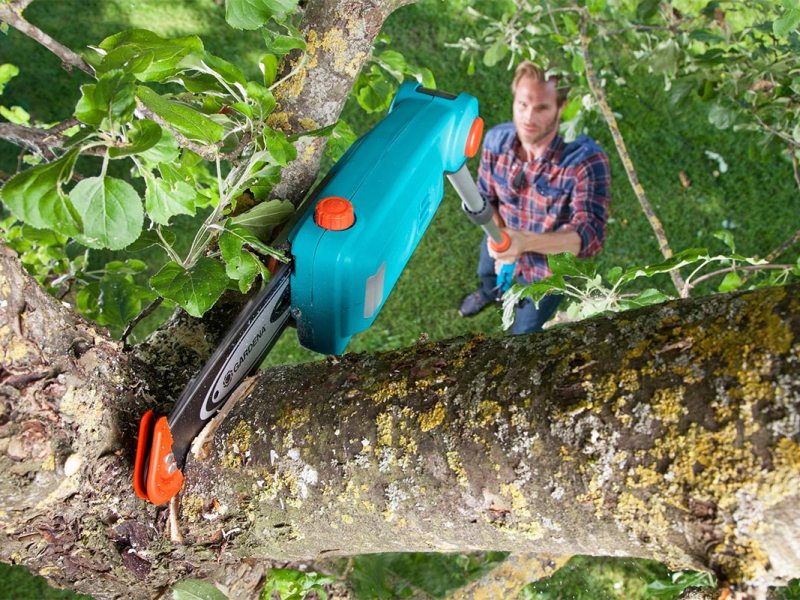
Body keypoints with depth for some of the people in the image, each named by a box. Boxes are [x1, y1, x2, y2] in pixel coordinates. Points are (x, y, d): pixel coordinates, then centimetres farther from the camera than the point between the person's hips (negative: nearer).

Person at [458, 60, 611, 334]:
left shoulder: (587, 160, -39)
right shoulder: (497, 139, -24)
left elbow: (591, 234, -49)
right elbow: (486, 196, -6)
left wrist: (525, 241, -64)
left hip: (550, 269, -4)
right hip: (501, 248, 4)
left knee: (524, 334, 20)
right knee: (488, 275, 38)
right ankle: (490, 293, 76)